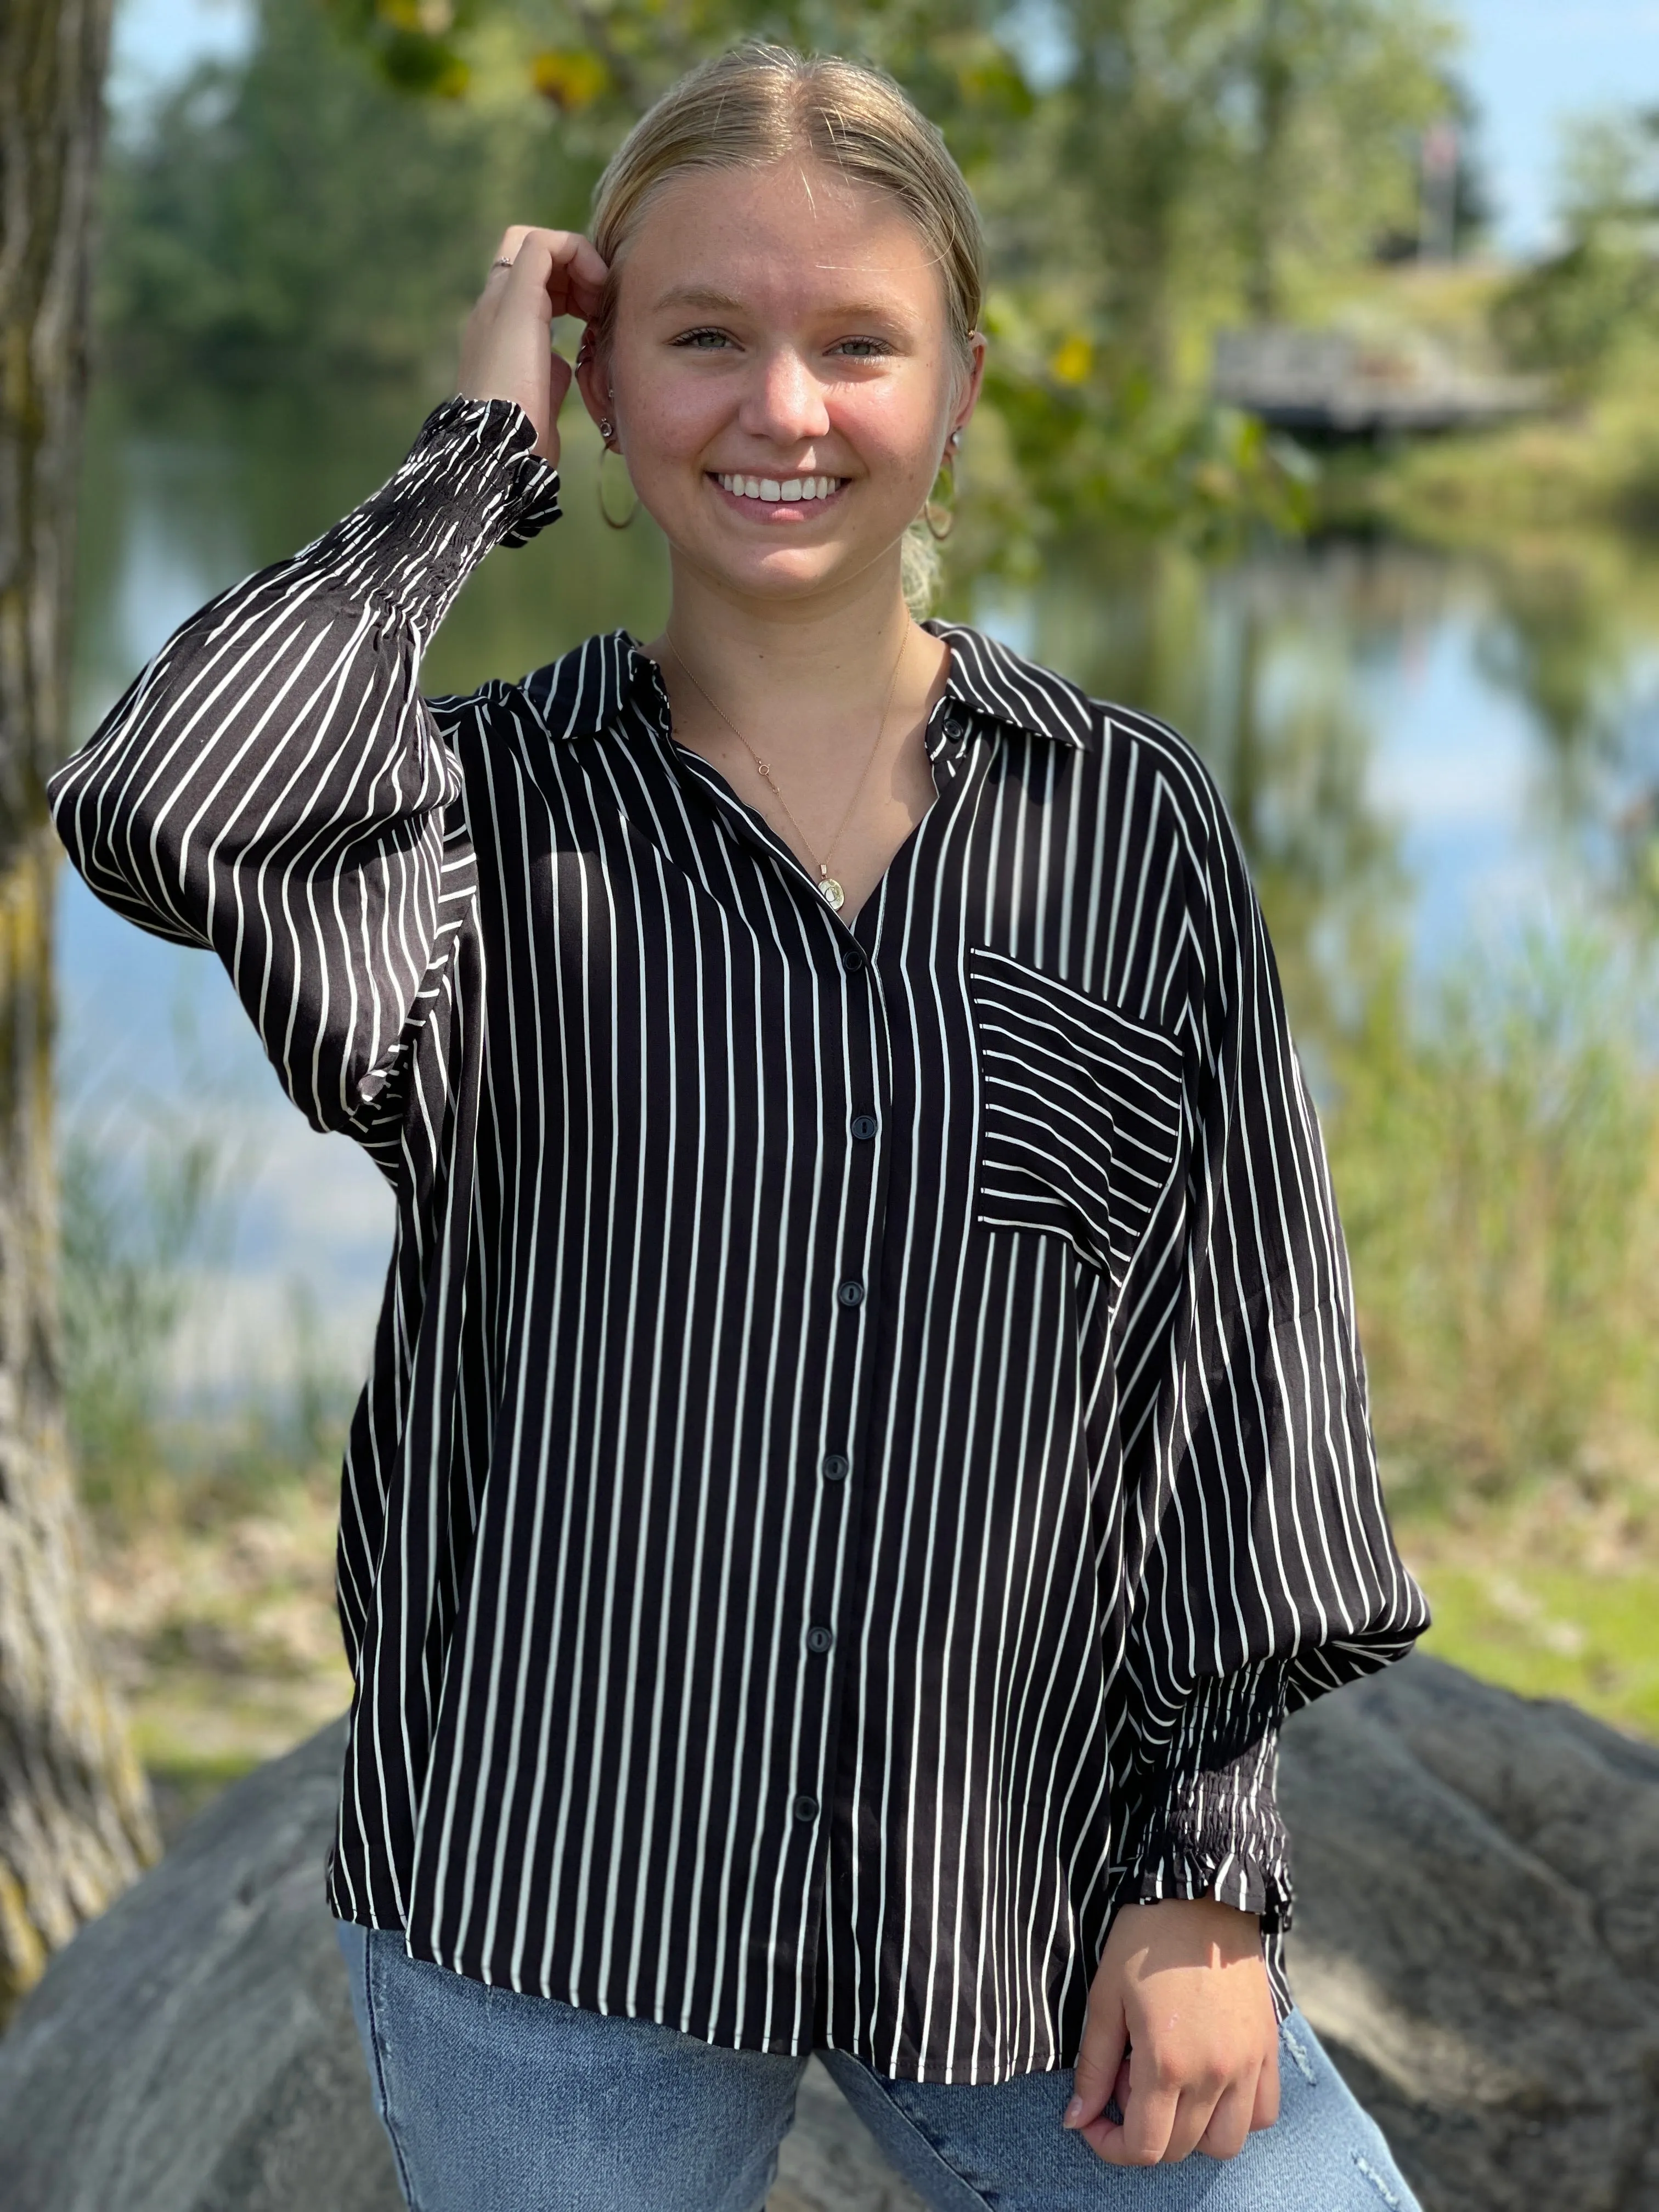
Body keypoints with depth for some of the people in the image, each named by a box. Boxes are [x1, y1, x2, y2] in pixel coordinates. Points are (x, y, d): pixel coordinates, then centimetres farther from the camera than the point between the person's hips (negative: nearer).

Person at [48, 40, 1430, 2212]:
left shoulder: (1135, 823, 3)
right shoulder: (492, 809, -1)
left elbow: (1242, 1359, 4)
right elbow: (164, 815, -23)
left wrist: (1211, 1866, 0)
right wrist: (481, 453, -10)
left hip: (1035, 1906, 2)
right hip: (547, 1932, -1)